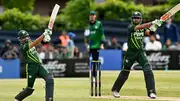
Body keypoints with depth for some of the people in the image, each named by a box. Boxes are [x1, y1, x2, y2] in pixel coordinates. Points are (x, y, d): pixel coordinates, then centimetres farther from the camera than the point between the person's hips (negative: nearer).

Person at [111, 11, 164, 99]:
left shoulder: (143, 27, 5)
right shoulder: (130, 27, -11)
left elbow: (148, 32, -13)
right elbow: (138, 27, -29)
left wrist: (152, 29, -36)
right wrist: (152, 23, -36)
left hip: (140, 52, 3)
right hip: (130, 52, -3)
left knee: (148, 70, -13)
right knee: (125, 72, 7)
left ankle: (151, 92, -13)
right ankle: (115, 90, 27)